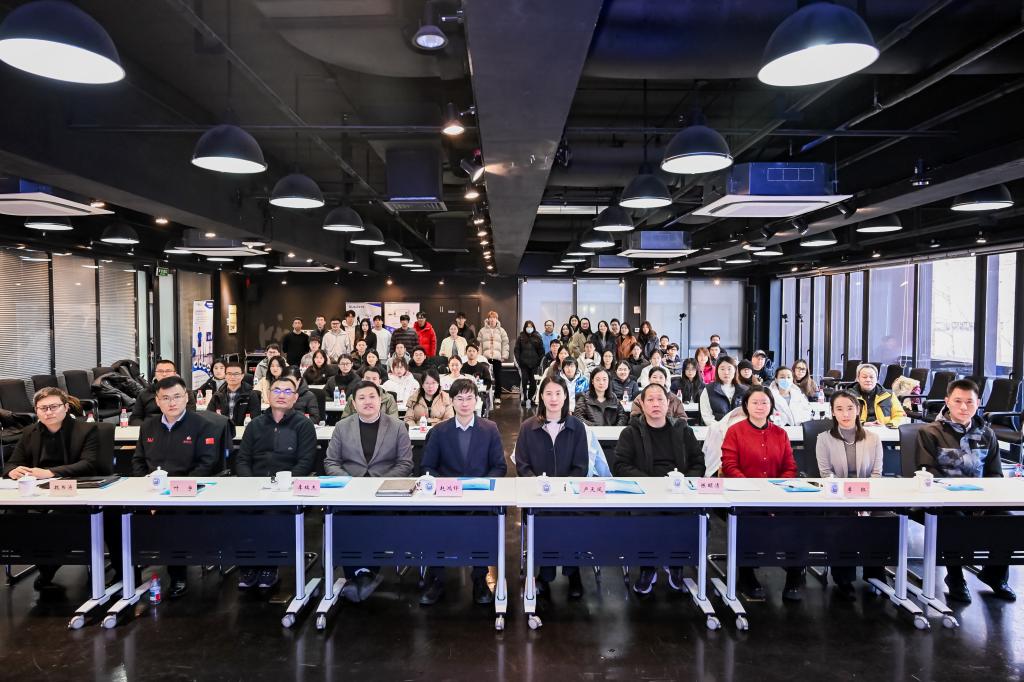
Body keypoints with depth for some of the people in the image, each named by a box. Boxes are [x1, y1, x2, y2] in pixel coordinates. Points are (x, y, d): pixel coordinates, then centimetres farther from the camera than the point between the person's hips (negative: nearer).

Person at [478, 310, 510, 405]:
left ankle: (497, 397, 7)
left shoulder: (501, 331, 6)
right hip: (486, 357, 0)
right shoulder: (483, 331, 7)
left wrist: (504, 356, -3)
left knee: (498, 378, 1)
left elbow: (505, 344, 4)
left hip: (497, 358, 0)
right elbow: (479, 344, 5)